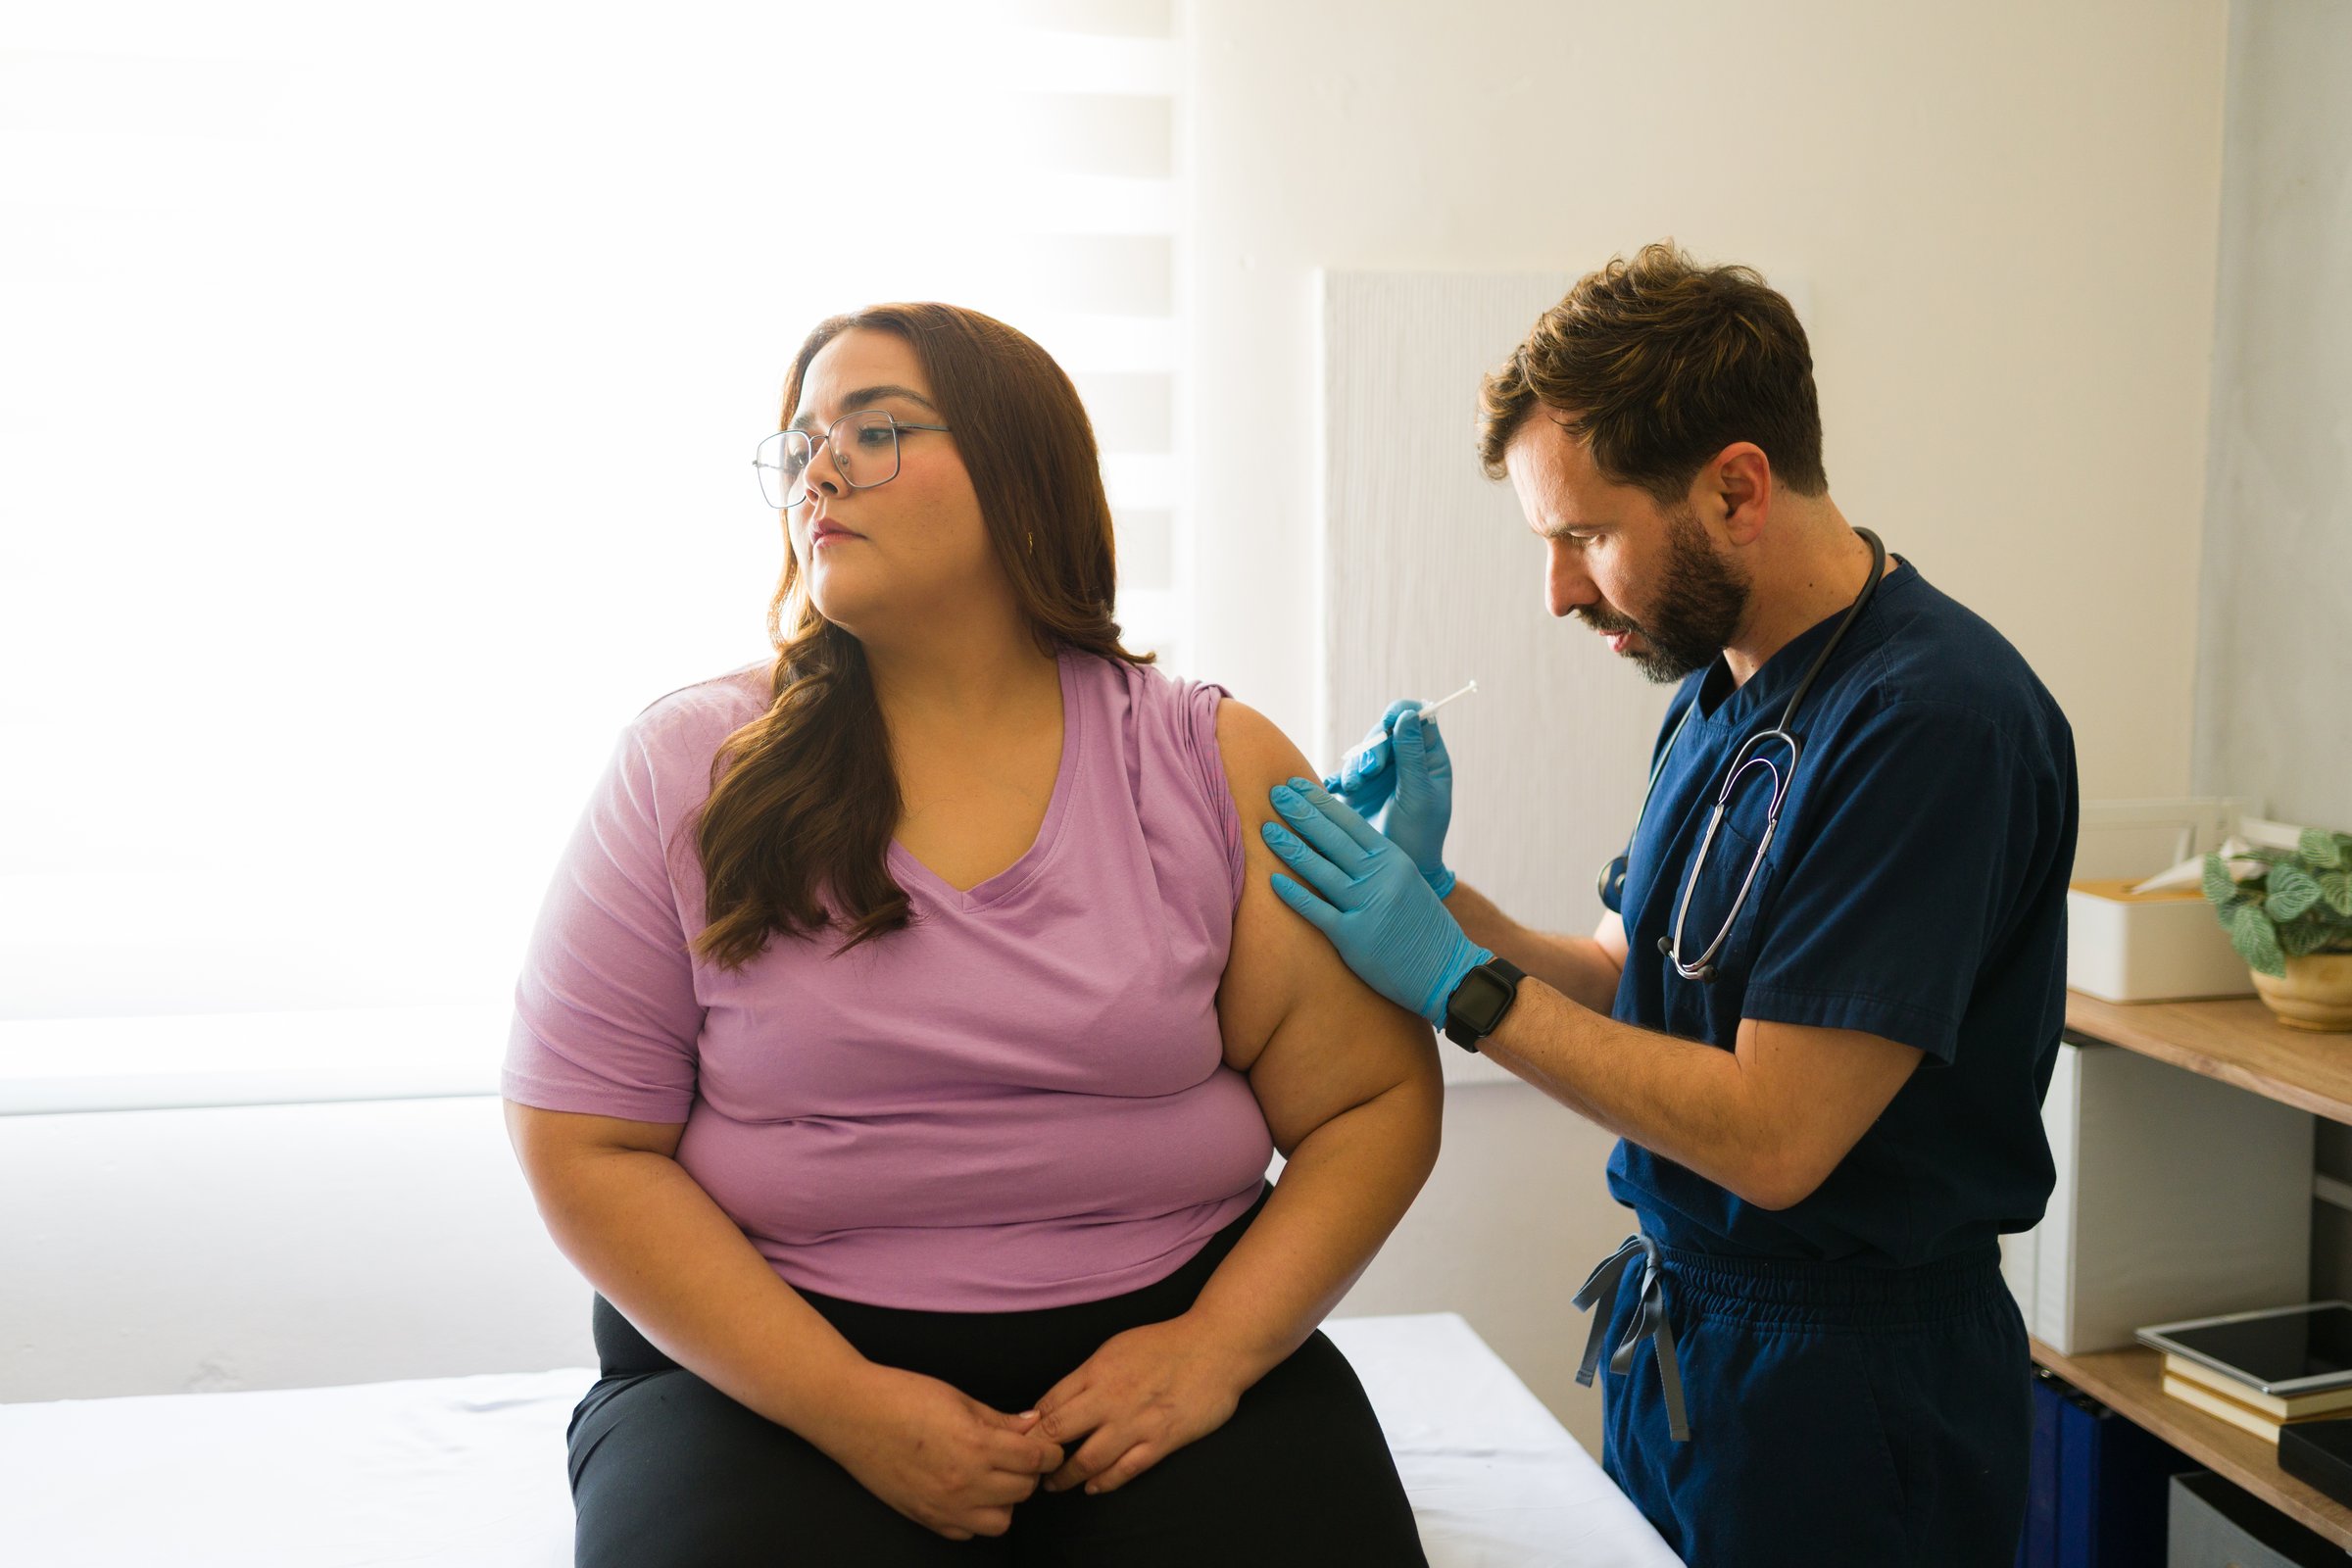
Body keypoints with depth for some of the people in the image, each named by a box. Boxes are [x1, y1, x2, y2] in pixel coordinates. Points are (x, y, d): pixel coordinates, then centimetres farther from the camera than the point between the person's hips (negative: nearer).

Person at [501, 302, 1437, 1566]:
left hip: (1164, 1331, 1)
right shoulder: (686, 772, 0)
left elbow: (1376, 1102, 3)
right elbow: (587, 1148, -2)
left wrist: (1214, 1350, -12)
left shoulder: (1218, 769, 2)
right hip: (771, 1362, 0)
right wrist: (848, 1408, -12)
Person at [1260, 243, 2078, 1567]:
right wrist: (1429, 890, -6)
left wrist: (1457, 981, -21)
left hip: (1849, 1375, -8)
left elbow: (1773, 1135, -25)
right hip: (1675, 1332, 8)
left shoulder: (1936, 716, -23)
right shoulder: (1717, 690, 5)